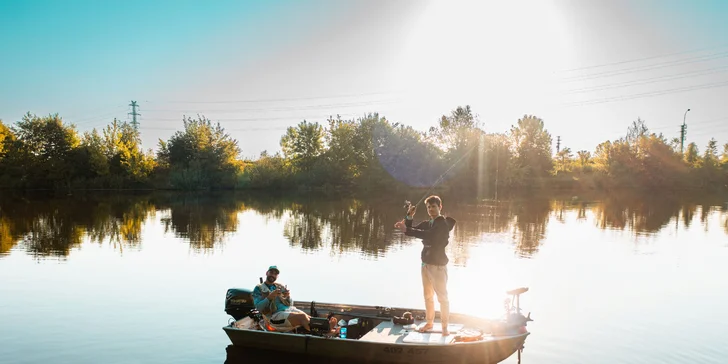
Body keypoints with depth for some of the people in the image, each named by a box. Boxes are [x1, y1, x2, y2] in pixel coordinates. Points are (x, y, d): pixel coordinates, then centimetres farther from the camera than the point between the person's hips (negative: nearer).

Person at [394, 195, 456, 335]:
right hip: (425, 264, 7)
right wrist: (409, 217, -8)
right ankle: (429, 322, 23)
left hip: (438, 265, -7)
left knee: (442, 297, -4)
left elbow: (429, 235, -28)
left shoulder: (443, 223, -12)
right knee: (428, 296, 12)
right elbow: (410, 231, 9)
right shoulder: (426, 223, 13)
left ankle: (445, 326, 1)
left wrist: (406, 230, -34)